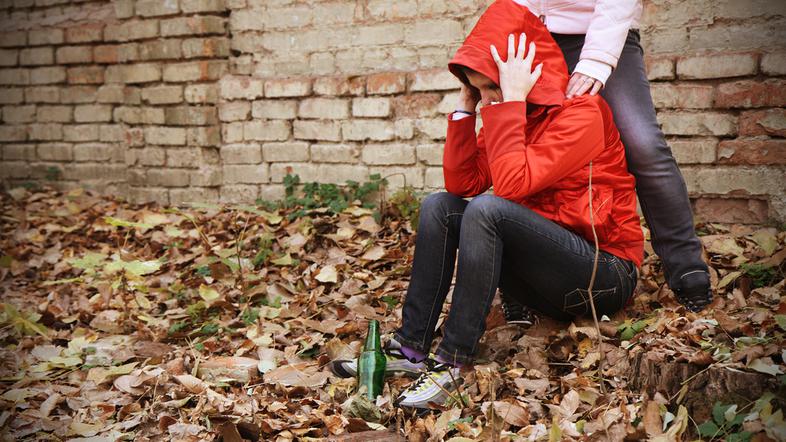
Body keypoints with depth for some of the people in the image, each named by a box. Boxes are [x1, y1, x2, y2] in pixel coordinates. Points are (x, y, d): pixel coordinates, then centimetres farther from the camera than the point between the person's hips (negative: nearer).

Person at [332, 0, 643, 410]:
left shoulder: (580, 112, -17)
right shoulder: (512, 114, 7)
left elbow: (512, 184, -30)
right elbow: (462, 183, -2)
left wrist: (509, 100, -25)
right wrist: (465, 105, -6)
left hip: (606, 273, -8)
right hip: (544, 270, 8)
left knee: (487, 209, -30)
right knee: (439, 206, -5)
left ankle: (451, 362, -25)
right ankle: (411, 347, -11)